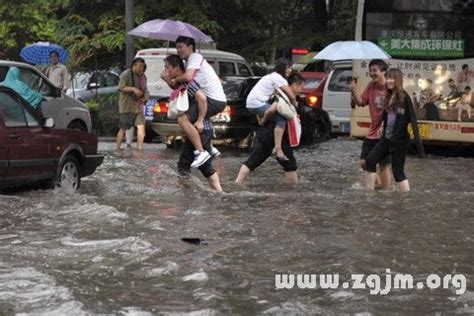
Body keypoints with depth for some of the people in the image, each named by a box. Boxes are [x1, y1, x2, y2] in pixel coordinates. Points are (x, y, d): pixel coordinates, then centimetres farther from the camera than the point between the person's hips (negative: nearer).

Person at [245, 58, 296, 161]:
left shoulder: (273, 76, 22)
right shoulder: (278, 78, -8)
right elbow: (292, 96, -12)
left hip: (251, 103, 10)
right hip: (257, 103, -10)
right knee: (281, 119, -20)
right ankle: (278, 148, -25)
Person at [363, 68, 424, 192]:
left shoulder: (404, 96, -12)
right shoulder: (388, 96, 10)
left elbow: (412, 118, -15)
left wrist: (417, 139, -20)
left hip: (399, 140, -8)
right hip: (386, 138, 8)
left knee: (398, 171, -4)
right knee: (370, 160, 10)